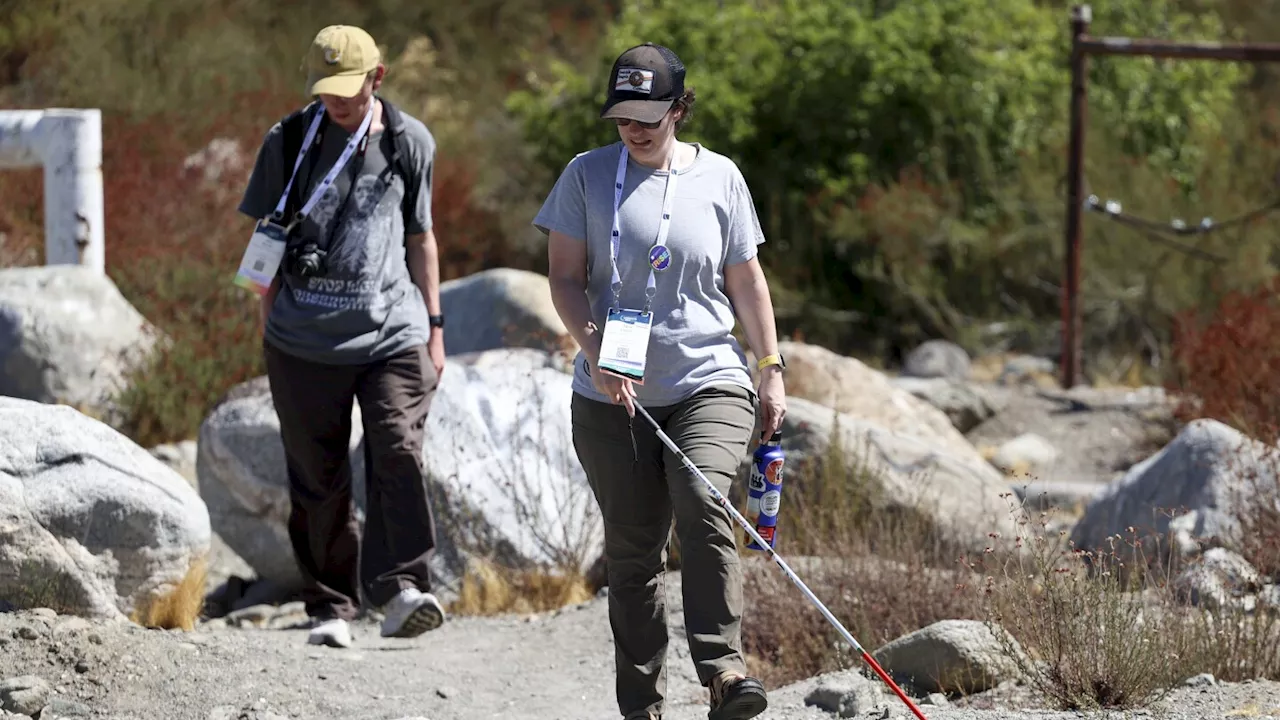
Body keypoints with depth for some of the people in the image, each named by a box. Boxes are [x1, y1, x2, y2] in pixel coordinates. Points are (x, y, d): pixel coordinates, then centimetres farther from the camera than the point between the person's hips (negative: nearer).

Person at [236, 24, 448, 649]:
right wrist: (269, 323, 6)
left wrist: (434, 326, 16)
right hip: (305, 338, 0)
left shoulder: (409, 142, 7)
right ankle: (330, 606, 11)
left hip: (392, 332, 0)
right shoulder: (290, 141, 5)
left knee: (399, 455, -18)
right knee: (317, 479, 3)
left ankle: (400, 589, -24)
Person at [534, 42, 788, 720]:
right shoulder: (587, 174, 3)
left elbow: (746, 279, 12)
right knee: (632, 543, 2)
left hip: (710, 383, -1)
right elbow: (565, 276, 0)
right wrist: (594, 347, -16)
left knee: (703, 505, -24)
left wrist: (772, 370, 10)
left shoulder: (719, 176, 5)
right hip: (612, 395, 1)